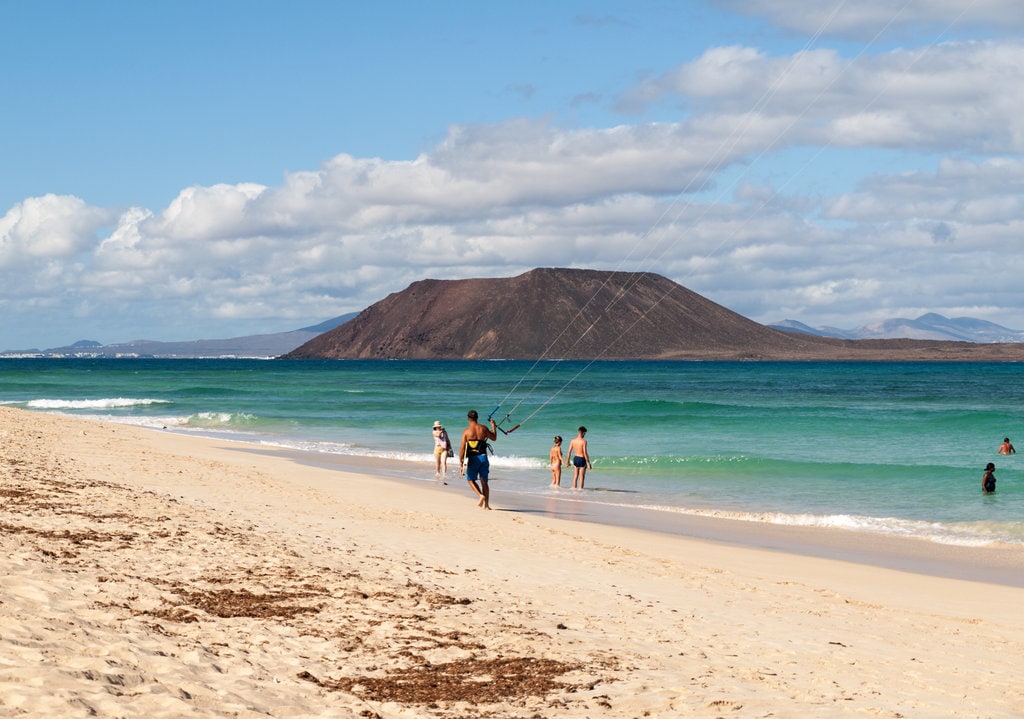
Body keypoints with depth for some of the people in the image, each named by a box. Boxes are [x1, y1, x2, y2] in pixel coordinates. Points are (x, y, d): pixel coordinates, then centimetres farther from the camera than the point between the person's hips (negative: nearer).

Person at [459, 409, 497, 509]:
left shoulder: (466, 431, -6)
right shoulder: (483, 428, 1)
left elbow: (462, 447, -8)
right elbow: (494, 438, 18)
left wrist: (460, 462, -4)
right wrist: (493, 426, 34)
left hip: (472, 458, -3)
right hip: (483, 457, 3)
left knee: (471, 479, 12)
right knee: (484, 481, 10)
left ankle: (481, 495, -10)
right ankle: (486, 504, 7)